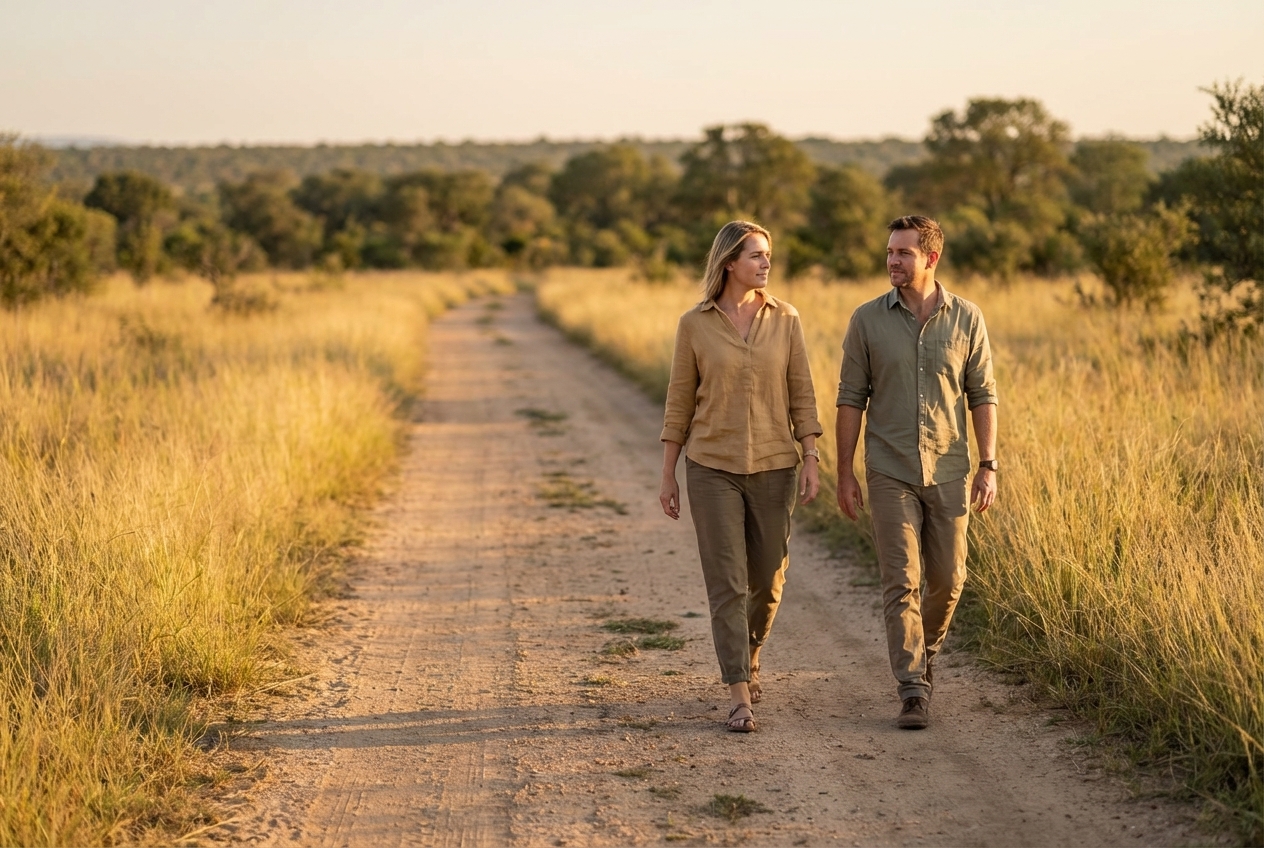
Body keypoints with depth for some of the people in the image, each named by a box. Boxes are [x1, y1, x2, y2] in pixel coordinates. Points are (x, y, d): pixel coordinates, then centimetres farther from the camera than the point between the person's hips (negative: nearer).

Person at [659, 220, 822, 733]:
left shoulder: (785, 320, 1)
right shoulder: (695, 325, -2)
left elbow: (802, 396, 3)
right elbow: (679, 403, 3)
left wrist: (812, 462, -5)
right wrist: (667, 476, 2)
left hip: (773, 466, 2)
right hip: (713, 467, -2)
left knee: (767, 578, 11)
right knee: (726, 582, -7)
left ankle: (750, 653, 40)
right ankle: (740, 697, -5)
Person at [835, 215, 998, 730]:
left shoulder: (966, 319, 0)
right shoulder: (868, 320, -1)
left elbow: (982, 396, 3)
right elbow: (851, 399, 1)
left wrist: (988, 466, -4)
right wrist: (844, 473, -2)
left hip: (948, 473, 1)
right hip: (890, 473, -1)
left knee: (947, 580, 9)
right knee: (900, 582, -7)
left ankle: (925, 651, 37)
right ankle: (912, 691, -5)